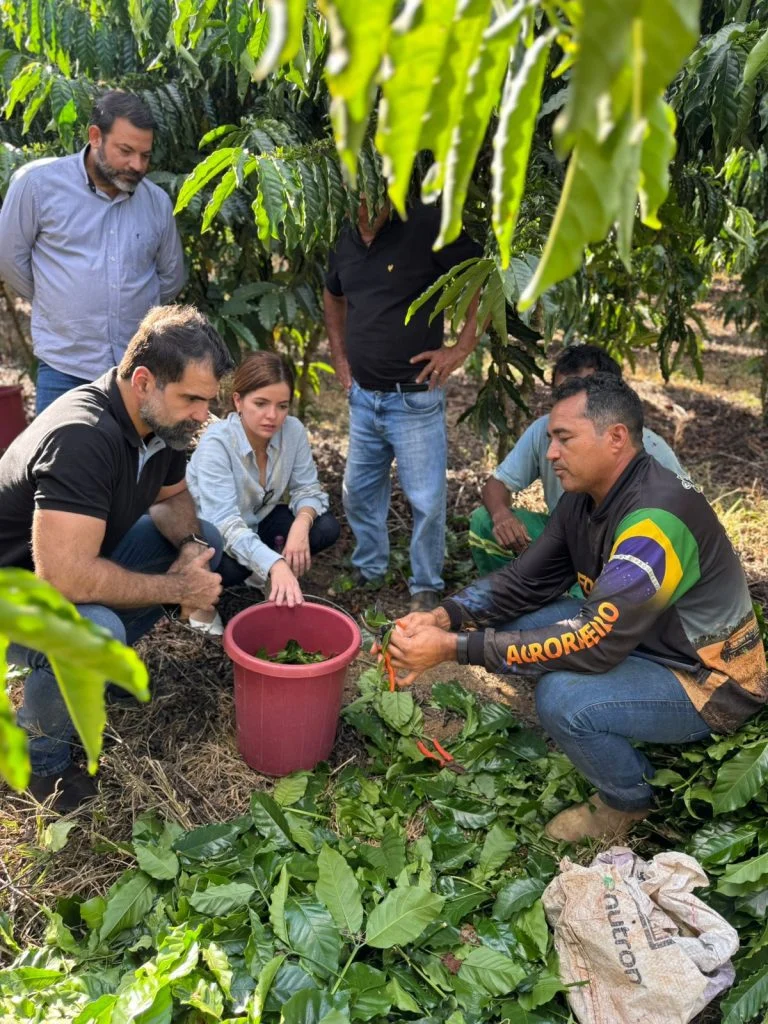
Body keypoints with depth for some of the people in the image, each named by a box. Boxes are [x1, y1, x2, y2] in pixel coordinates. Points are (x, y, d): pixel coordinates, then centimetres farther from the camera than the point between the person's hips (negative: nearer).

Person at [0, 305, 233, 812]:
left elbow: (173, 496, 11)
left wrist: (191, 547, -12)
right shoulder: (83, 438, -34)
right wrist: (177, 587, -27)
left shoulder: (157, 419, -7)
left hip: (82, 558, 9)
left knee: (207, 539, 3)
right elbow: (64, 576, -40)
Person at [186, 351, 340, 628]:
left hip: (258, 520, 6)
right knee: (230, 566, -38)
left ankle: (261, 577, 10)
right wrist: (275, 564, -56)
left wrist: (301, 524, -33)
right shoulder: (216, 443, -32)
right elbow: (225, 524, -41)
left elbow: (307, 488, -9)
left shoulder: (293, 430, -18)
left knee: (326, 528, -16)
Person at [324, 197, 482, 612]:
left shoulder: (427, 227, -12)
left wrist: (461, 348, -13)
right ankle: (368, 570, 34)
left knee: (427, 500, 0)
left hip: (415, 398, -6)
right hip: (362, 396, 6)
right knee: (358, 493, 15)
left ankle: (425, 588, 17)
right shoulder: (346, 241, 7)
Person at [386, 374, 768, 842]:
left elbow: (594, 642, -34)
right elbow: (523, 581, -1)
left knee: (563, 697, -29)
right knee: (520, 624, -3)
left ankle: (628, 799, 2)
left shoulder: (657, 518, -31)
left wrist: (454, 648, -34)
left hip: (708, 680, -8)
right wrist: (443, 618, -19)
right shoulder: (584, 498, -4)